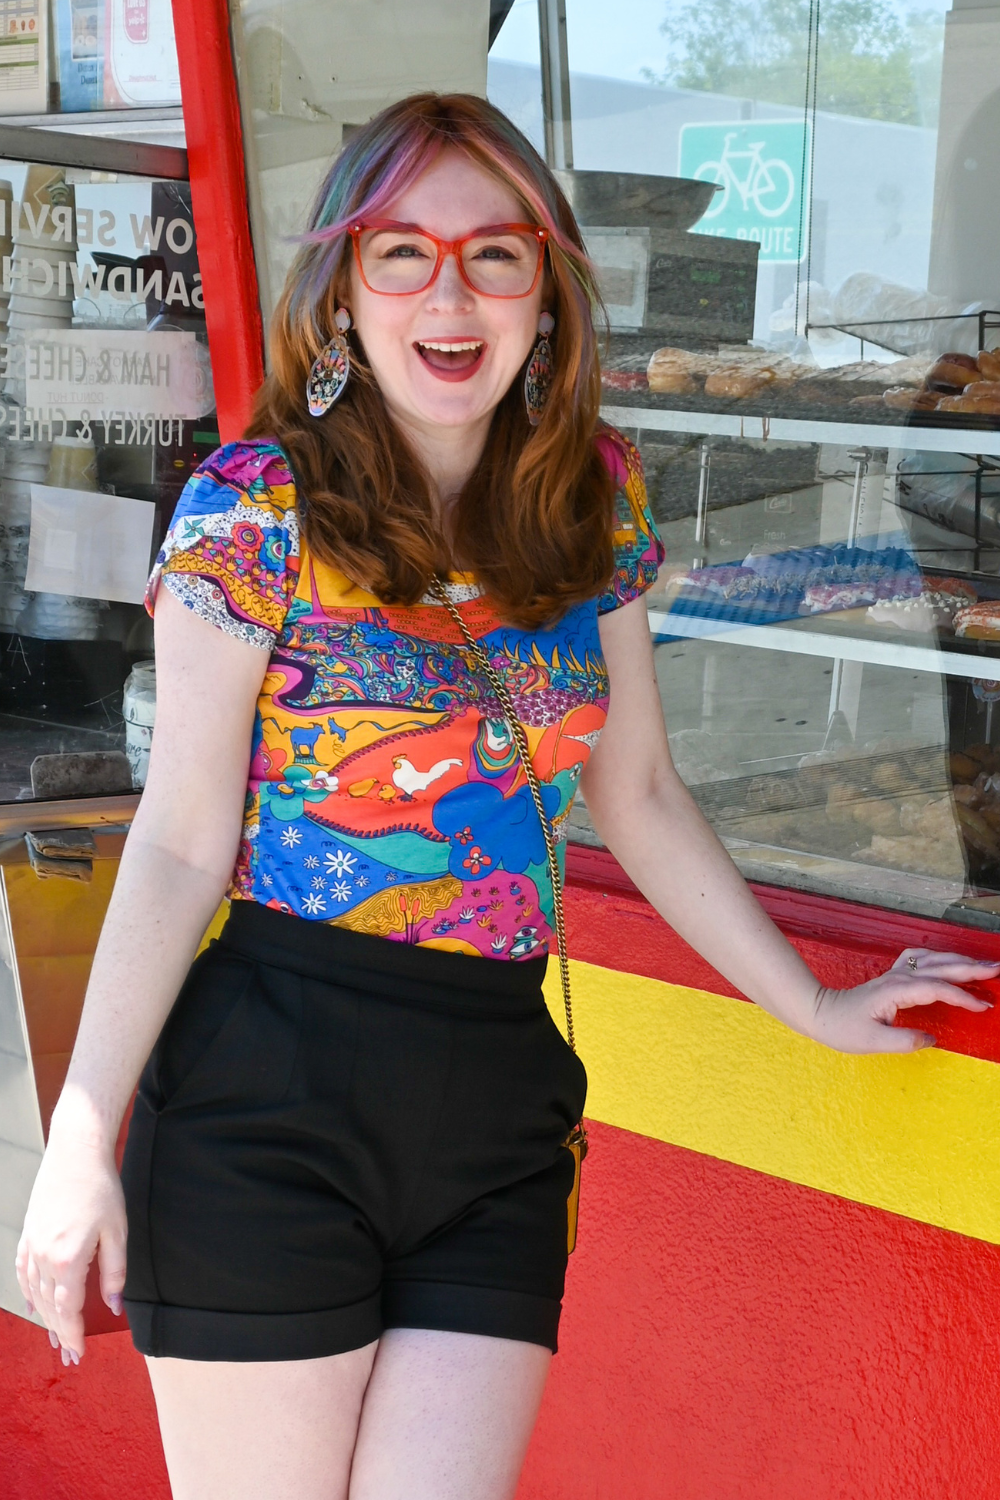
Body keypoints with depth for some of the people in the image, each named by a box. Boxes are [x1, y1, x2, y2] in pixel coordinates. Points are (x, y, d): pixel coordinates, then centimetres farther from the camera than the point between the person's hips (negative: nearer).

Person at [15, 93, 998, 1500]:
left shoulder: (593, 498, 6)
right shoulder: (256, 511, -7)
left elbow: (638, 796, 14)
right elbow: (182, 846, -6)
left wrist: (817, 1006, 19)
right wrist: (82, 1140, -11)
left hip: (501, 1102, 4)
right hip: (267, 1111, -3)